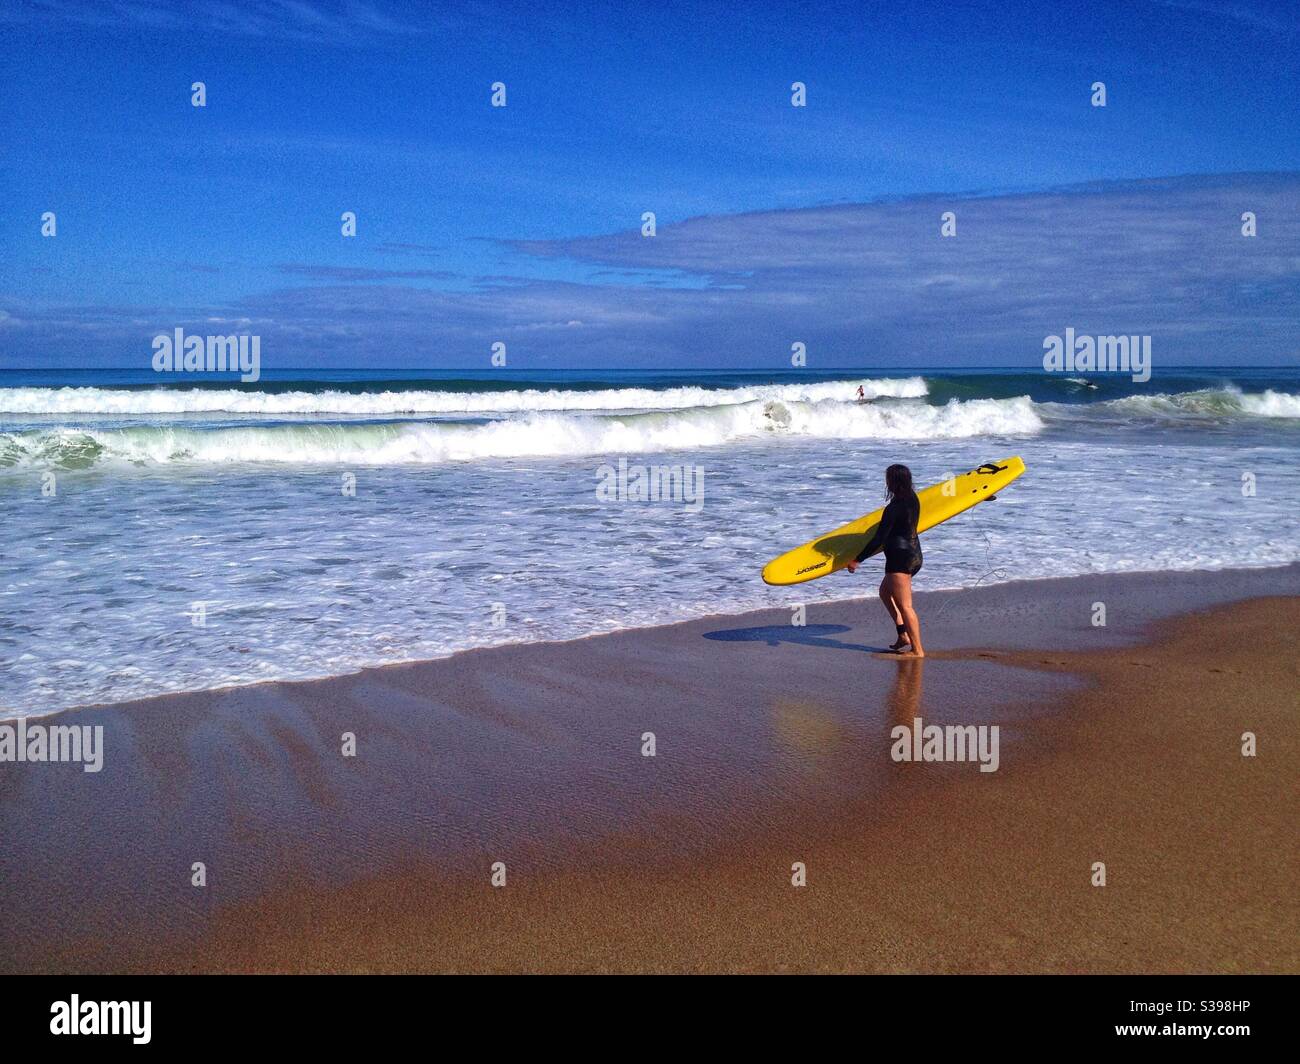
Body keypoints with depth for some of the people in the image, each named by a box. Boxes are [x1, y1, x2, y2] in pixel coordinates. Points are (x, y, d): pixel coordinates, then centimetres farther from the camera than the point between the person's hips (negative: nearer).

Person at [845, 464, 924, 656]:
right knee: (885, 592, 24)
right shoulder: (913, 500, 6)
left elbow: (879, 538, -20)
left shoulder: (894, 508, -20)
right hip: (914, 555, 10)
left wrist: (858, 560, -14)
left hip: (900, 558, -10)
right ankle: (903, 636, 20)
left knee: (904, 606, -3)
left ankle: (917, 650, 0)